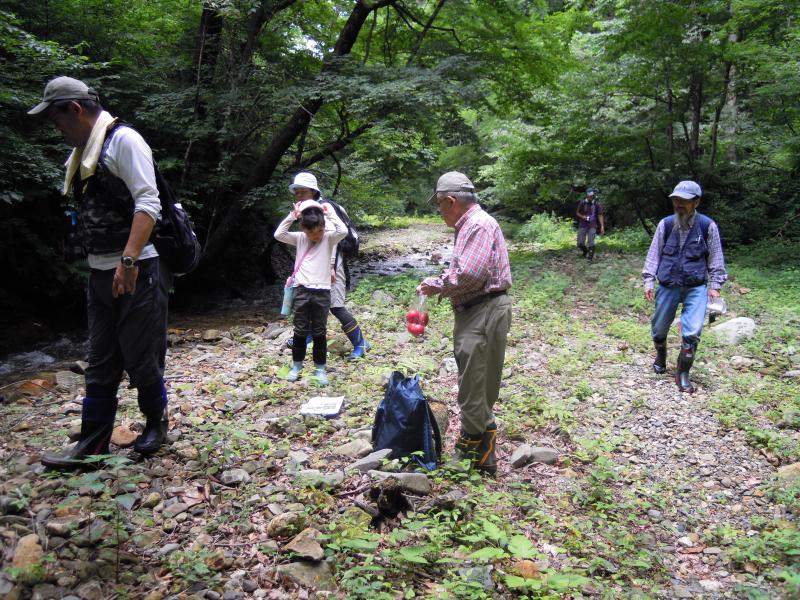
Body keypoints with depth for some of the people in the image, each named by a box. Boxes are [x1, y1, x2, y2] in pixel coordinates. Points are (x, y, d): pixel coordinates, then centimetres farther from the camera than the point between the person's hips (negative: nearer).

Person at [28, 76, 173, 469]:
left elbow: (148, 203, -20)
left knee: (141, 358, 3)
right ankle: (92, 444, 18)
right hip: (100, 273, 9)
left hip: (136, 271, -8)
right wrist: (98, 264, 17)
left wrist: (128, 260, -27)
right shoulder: (84, 151, 16)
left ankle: (156, 424, 23)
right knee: (100, 363, 11)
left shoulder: (123, 140, -9)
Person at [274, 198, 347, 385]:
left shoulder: (329, 238, -2)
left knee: (319, 332, 8)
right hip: (302, 291, 2)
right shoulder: (299, 238, 5)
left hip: (322, 292, -2)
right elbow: (278, 234, -4)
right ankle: (297, 365, 24)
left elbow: (343, 230, -21)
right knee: (300, 331, 10)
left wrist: (330, 213, -12)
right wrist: (292, 215, -8)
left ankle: (320, 369, 17)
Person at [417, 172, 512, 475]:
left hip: (485, 311, -11)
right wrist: (437, 283, 7)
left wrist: (436, 286, -11)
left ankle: (477, 455, 6)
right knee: (474, 385, 17)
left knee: (475, 389, -4)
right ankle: (475, 446, 29)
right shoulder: (469, 226, 17)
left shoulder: (479, 225, -16)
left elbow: (469, 275, -25)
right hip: (474, 312, 11)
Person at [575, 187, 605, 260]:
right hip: (582, 225, 1)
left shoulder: (597, 204, -5)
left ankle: (590, 257, 2)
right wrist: (582, 217, -14)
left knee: (591, 242, -11)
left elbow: (600, 215, 0)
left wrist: (602, 226, -8)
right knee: (580, 243, -2)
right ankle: (585, 251, 30)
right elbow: (577, 213, 6)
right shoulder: (582, 203, -5)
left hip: (592, 225, -1)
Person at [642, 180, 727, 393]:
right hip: (668, 286, 2)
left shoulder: (707, 226, -5)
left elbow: (716, 258, 3)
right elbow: (654, 254, 5)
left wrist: (715, 285, 0)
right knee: (659, 328, 12)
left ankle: (683, 374, 6)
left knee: (692, 332, -12)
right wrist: (648, 280, 1)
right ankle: (660, 358, 43)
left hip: (696, 288, -2)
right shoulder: (665, 224, -2)